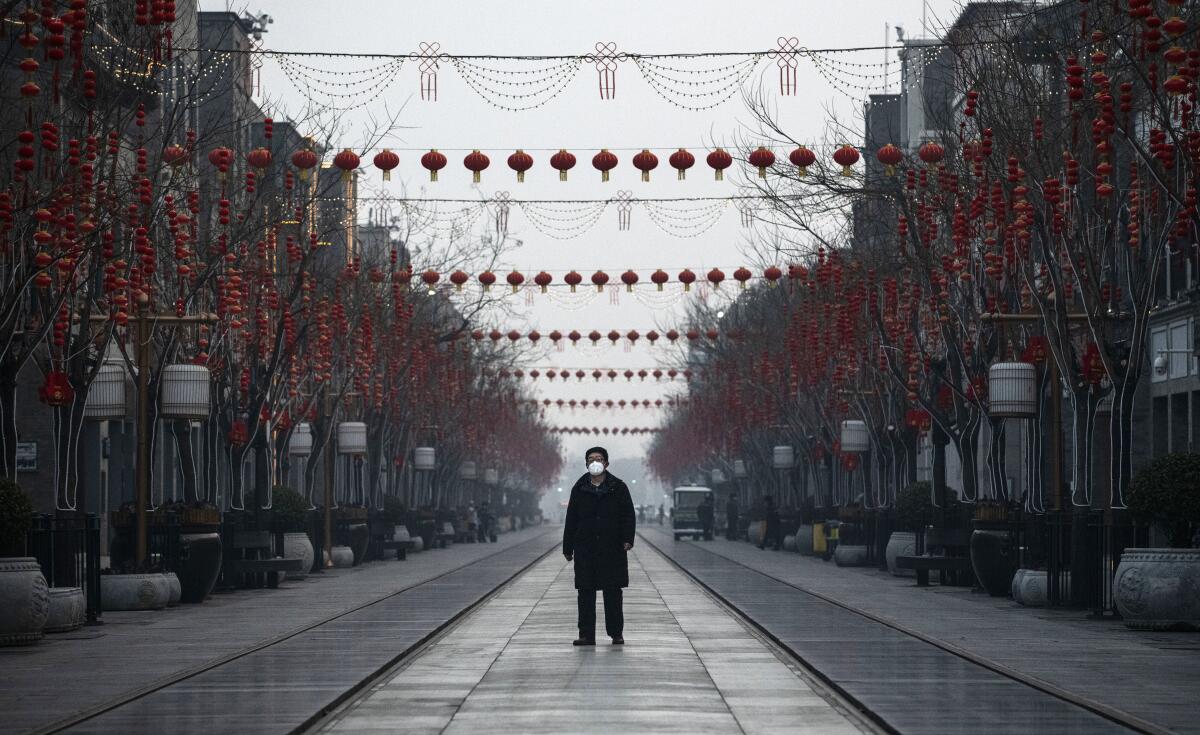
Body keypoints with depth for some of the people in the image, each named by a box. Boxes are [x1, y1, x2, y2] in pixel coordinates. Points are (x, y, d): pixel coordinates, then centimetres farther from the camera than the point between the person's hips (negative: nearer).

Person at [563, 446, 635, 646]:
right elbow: (571, 520, 10)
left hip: (612, 549, -1)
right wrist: (567, 548, 7)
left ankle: (616, 633, 9)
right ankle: (587, 635, 4)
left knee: (613, 592, 2)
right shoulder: (579, 489, 9)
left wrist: (628, 539, -12)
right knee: (586, 592, 0)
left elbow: (628, 515, 2)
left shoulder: (618, 488, 4)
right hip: (585, 550, 2)